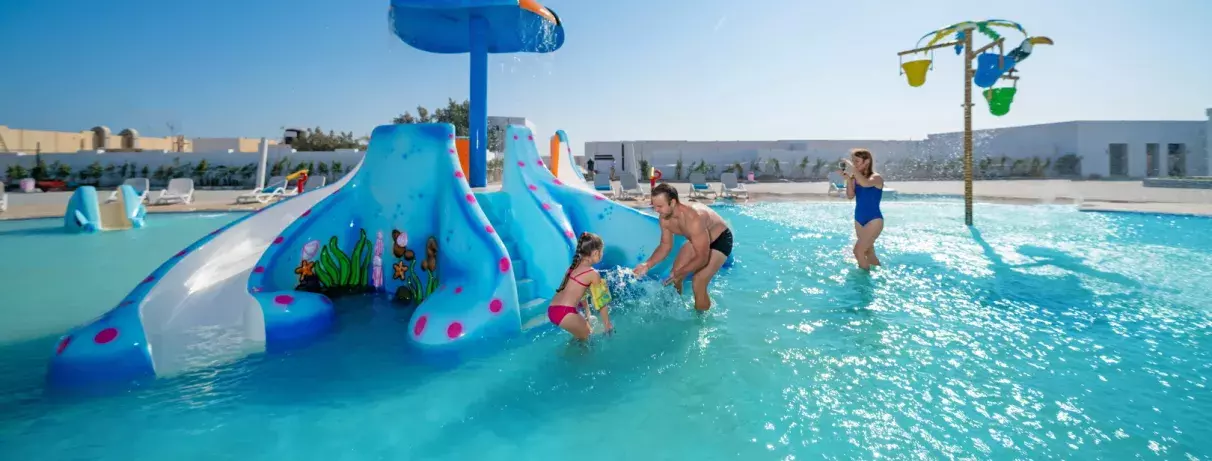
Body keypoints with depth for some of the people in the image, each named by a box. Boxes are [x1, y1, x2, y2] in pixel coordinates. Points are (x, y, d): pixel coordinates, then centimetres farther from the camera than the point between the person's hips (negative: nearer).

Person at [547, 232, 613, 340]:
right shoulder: (593, 274, -6)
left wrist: (588, 314, 37)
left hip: (552, 310, 8)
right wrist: (608, 325, 13)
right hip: (565, 313, -8)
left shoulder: (575, 266, 17)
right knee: (587, 336, 15)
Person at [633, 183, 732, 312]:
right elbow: (665, 245, -3)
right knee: (675, 274, 7)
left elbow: (702, 258, -37)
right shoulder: (665, 218, -18)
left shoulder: (693, 219, -42)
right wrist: (647, 265, -16)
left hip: (720, 240, -7)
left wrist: (679, 273, -38)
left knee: (698, 285, -15)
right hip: (698, 239, 8)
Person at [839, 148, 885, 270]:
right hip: (859, 220, 7)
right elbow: (850, 196, -7)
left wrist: (853, 168, -35)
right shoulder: (855, 178, 2)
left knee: (858, 250, -14)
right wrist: (848, 179, -17)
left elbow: (865, 183, -37)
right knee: (868, 252, 17)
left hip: (874, 220, -7)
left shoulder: (876, 177, -14)